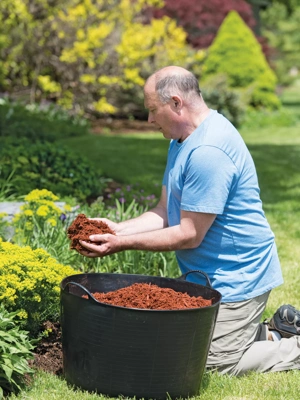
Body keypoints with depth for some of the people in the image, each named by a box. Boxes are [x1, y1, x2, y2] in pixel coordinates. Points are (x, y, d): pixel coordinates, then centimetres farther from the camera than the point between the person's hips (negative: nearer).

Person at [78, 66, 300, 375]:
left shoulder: (208, 151, -27)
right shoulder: (182, 141, 8)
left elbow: (190, 235, -24)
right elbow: (165, 213, 8)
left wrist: (123, 244, -19)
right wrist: (118, 228, -6)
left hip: (236, 278, -10)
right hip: (207, 276, 10)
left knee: (213, 364, -4)